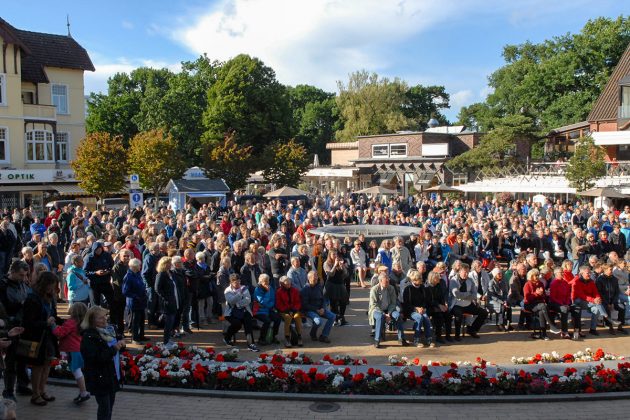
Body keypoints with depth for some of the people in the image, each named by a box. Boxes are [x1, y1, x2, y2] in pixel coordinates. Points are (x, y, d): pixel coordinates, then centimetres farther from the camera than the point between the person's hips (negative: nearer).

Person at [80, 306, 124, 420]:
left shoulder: (108, 330, 7)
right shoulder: (89, 337, -17)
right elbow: (95, 358, -24)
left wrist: (119, 344, 0)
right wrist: (114, 348, -29)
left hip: (112, 376, 8)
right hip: (100, 379, -8)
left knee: (110, 405, 18)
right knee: (104, 408, -1)